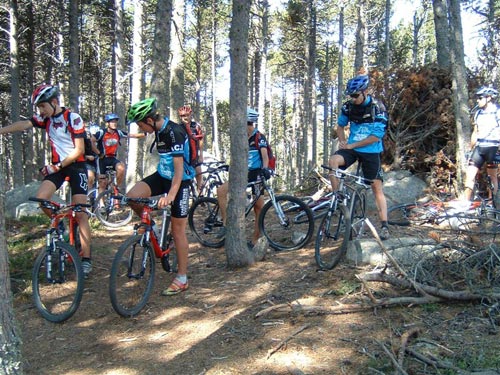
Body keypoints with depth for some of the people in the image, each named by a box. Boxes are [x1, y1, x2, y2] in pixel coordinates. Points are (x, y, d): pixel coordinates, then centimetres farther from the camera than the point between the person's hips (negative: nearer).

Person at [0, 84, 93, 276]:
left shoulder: (73, 118, -13)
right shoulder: (45, 119, 3)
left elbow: (79, 150, -15)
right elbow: (23, 124, -14)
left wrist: (56, 166, -18)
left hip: (76, 166, -5)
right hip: (57, 166, 5)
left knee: (80, 213, -9)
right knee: (40, 198, -18)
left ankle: (86, 259, -4)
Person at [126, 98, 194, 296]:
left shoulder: (174, 132, -23)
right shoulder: (159, 129, 3)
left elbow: (179, 167, -29)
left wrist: (171, 195, -38)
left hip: (179, 180, -8)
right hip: (163, 175, 8)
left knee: (178, 230, -2)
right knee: (132, 196, -16)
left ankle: (182, 279, 9)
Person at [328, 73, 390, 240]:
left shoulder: (377, 108, -14)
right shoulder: (348, 106, -2)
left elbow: (376, 137, -18)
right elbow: (341, 125, 16)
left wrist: (351, 145, -19)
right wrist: (342, 141, -3)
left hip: (371, 152, -3)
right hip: (351, 148, 3)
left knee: (377, 187, -5)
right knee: (333, 161, -28)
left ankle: (384, 226, -2)